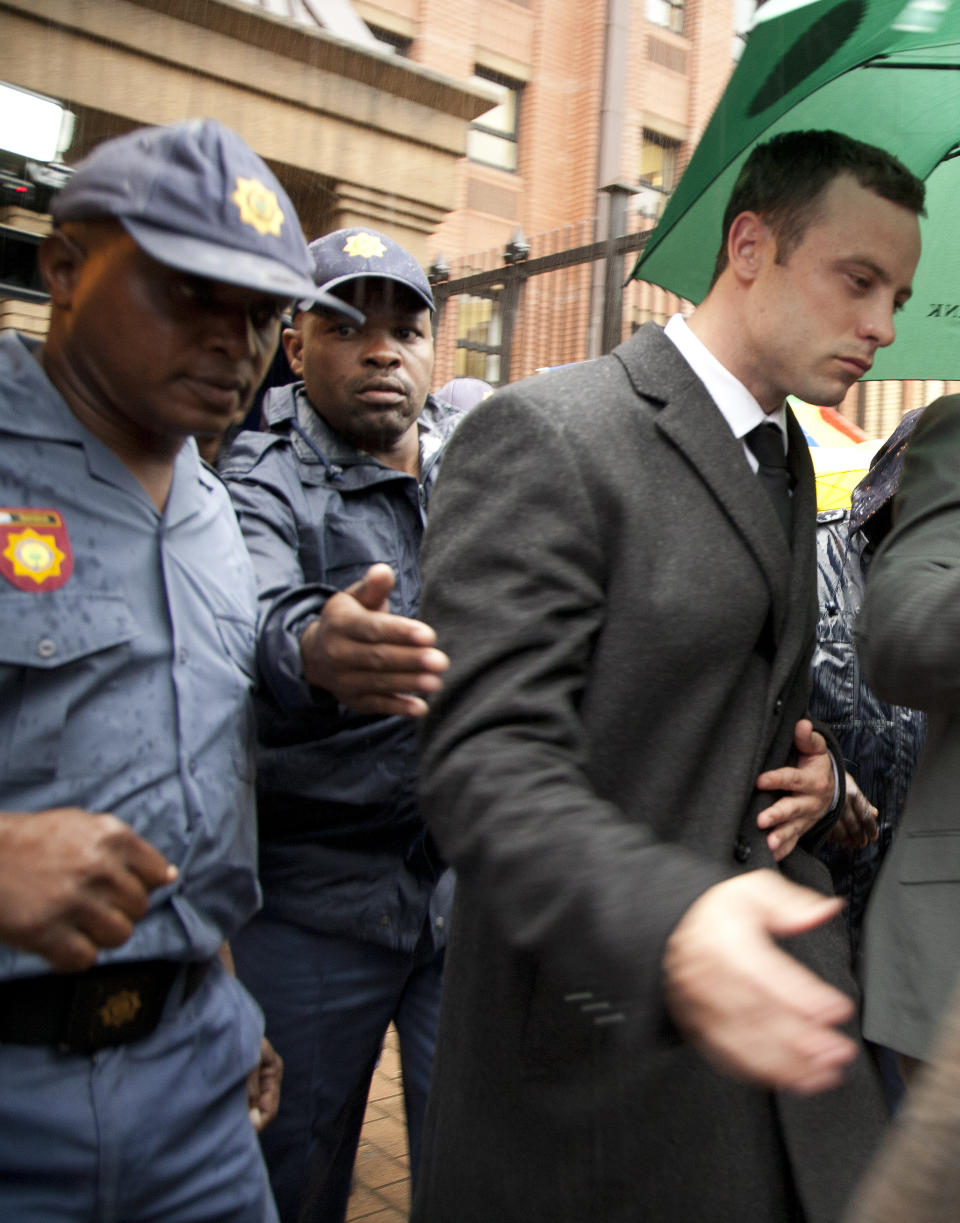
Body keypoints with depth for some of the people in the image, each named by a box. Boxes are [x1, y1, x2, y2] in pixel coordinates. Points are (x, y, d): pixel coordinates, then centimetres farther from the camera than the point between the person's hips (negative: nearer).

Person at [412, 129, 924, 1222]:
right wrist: (667, 921, -38)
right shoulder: (542, 436, -14)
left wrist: (815, 774, 3)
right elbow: (486, 756, -22)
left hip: (773, 997, 7)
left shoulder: (789, 463, 14)